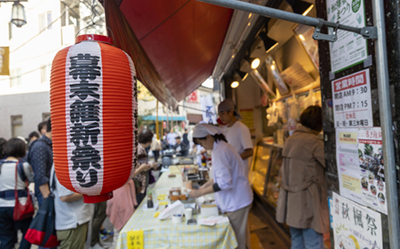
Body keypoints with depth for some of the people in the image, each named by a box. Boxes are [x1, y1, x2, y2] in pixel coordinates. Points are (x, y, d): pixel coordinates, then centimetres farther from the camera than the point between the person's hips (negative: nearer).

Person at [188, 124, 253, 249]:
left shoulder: (219, 152, -24)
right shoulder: (222, 146, 8)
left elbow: (224, 183, -28)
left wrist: (200, 193, -19)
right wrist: (205, 186, 12)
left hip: (236, 202, -10)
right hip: (237, 199, 10)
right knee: (239, 237, 22)